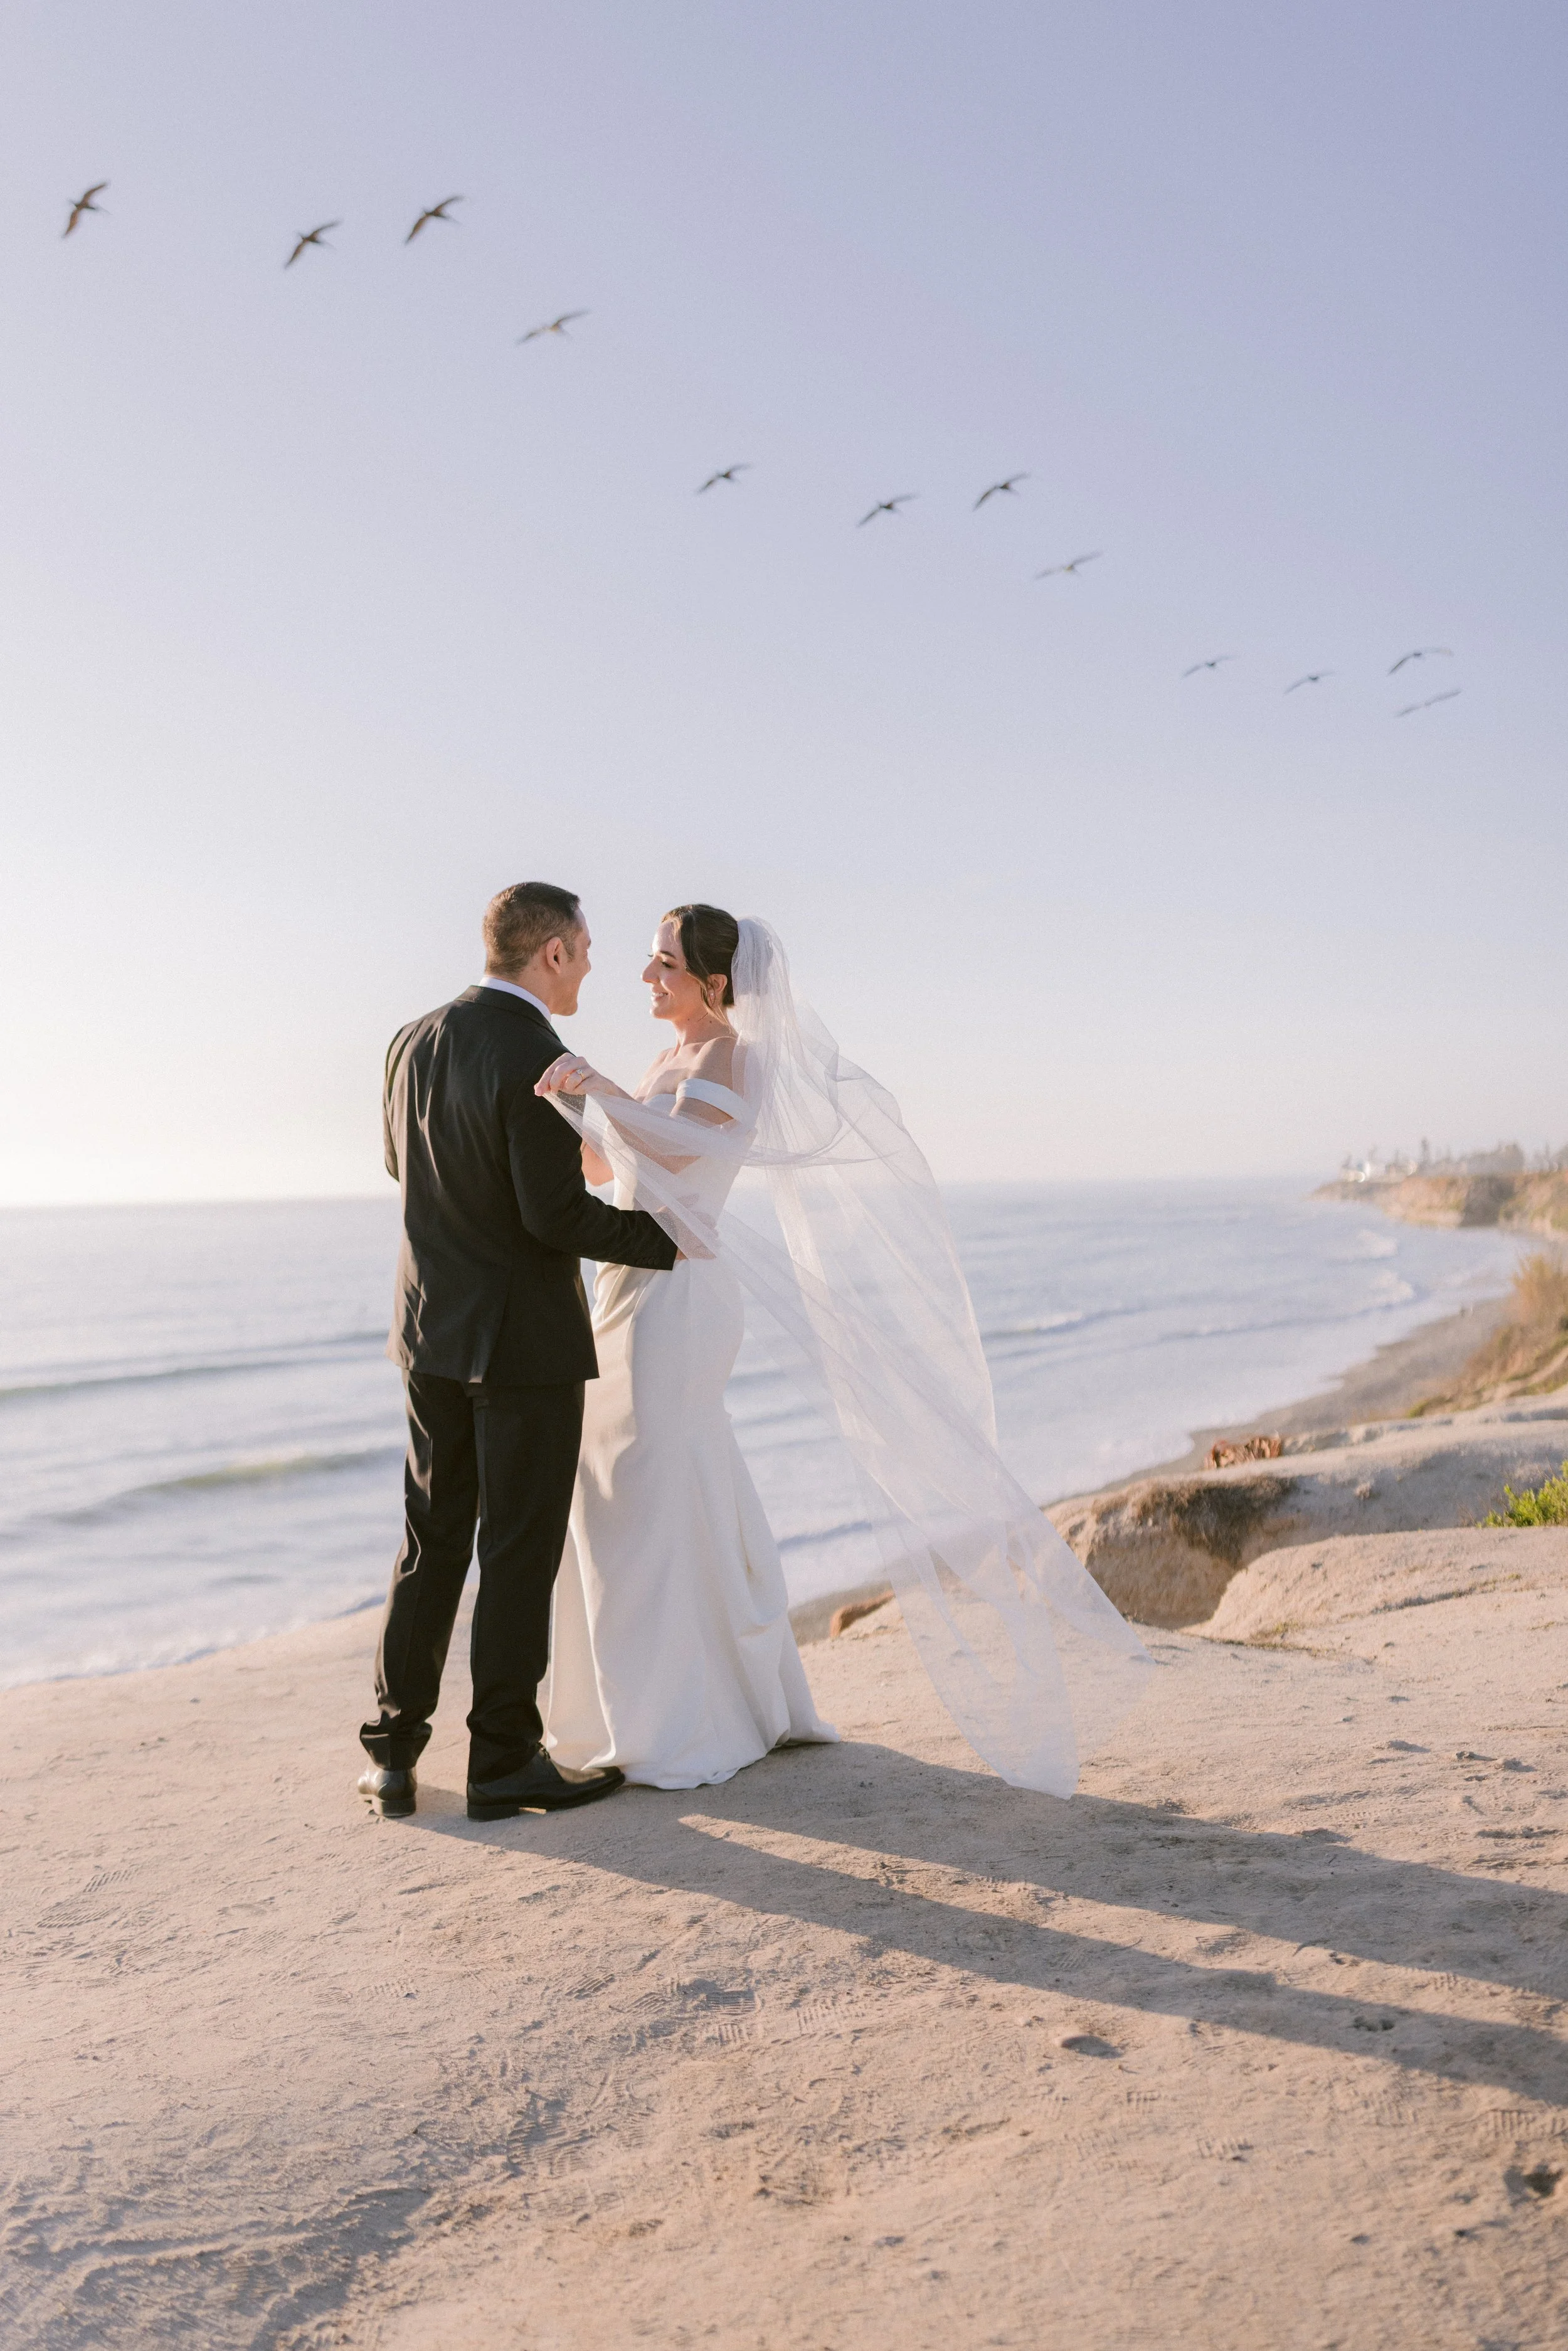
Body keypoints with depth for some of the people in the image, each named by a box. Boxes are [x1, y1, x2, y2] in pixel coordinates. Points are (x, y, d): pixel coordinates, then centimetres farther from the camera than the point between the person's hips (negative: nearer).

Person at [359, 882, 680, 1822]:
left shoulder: (418, 1038, 4)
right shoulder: (535, 1060, -20)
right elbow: (558, 1217, -21)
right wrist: (665, 1239, -8)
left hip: (434, 1326, 7)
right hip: (525, 1337, -7)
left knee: (434, 1540, 15)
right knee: (520, 1549, 4)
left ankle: (394, 1753, 20)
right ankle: (506, 1759, 14)